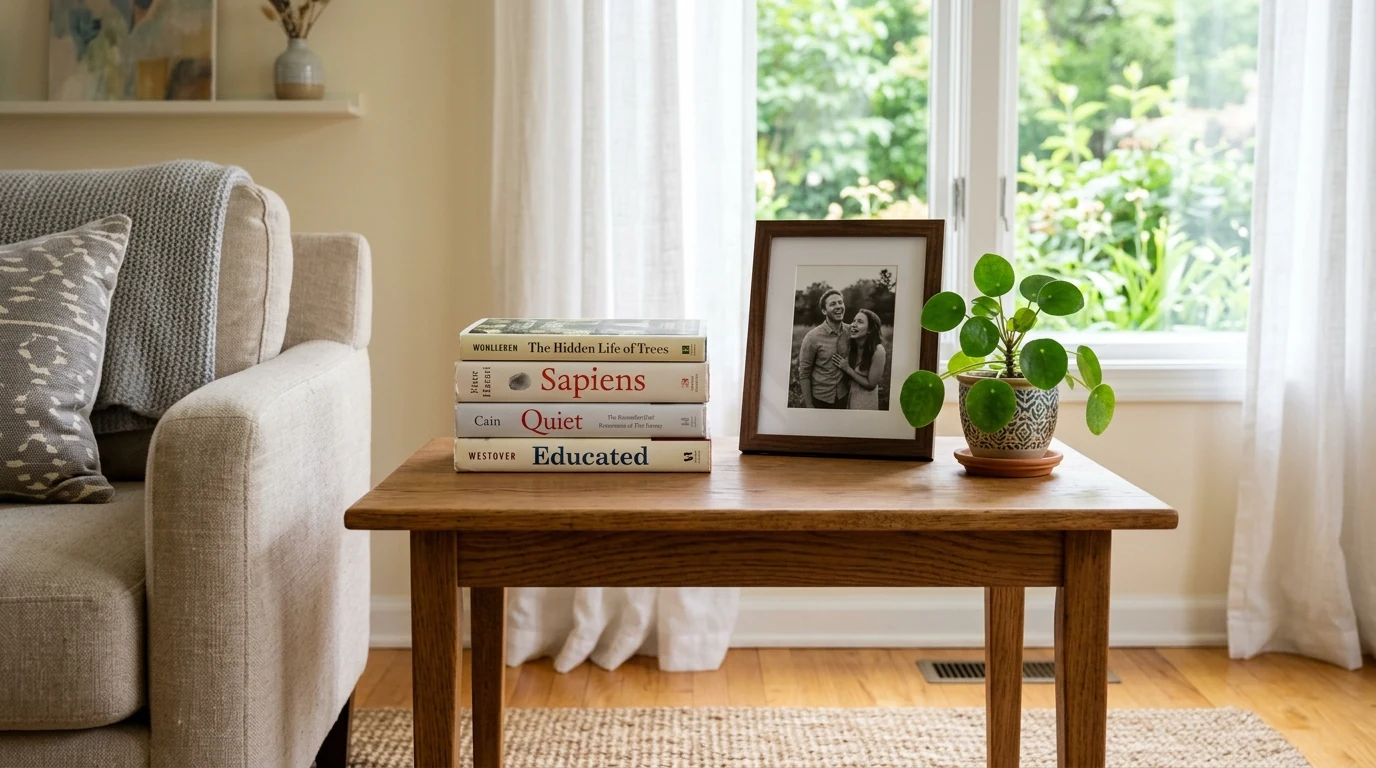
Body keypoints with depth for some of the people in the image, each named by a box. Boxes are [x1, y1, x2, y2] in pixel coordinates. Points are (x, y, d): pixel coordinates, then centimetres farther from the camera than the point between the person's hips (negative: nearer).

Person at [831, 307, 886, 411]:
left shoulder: (878, 351, -27)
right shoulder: (851, 345, -10)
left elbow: (871, 384, -19)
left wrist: (847, 369, -21)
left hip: (865, 401, -5)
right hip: (847, 395, 5)